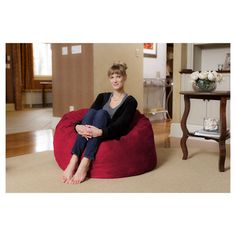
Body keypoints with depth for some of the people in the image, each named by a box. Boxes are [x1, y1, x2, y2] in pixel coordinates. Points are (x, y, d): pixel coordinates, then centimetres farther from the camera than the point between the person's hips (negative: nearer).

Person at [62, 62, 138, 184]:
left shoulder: (130, 101, 2)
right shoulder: (103, 96, 15)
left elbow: (121, 124, -15)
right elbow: (89, 116, 0)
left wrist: (100, 132, -34)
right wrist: (78, 126, -24)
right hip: (91, 137, 3)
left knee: (102, 113, -29)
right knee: (91, 111, -26)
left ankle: (84, 165, -44)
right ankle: (74, 161, -40)